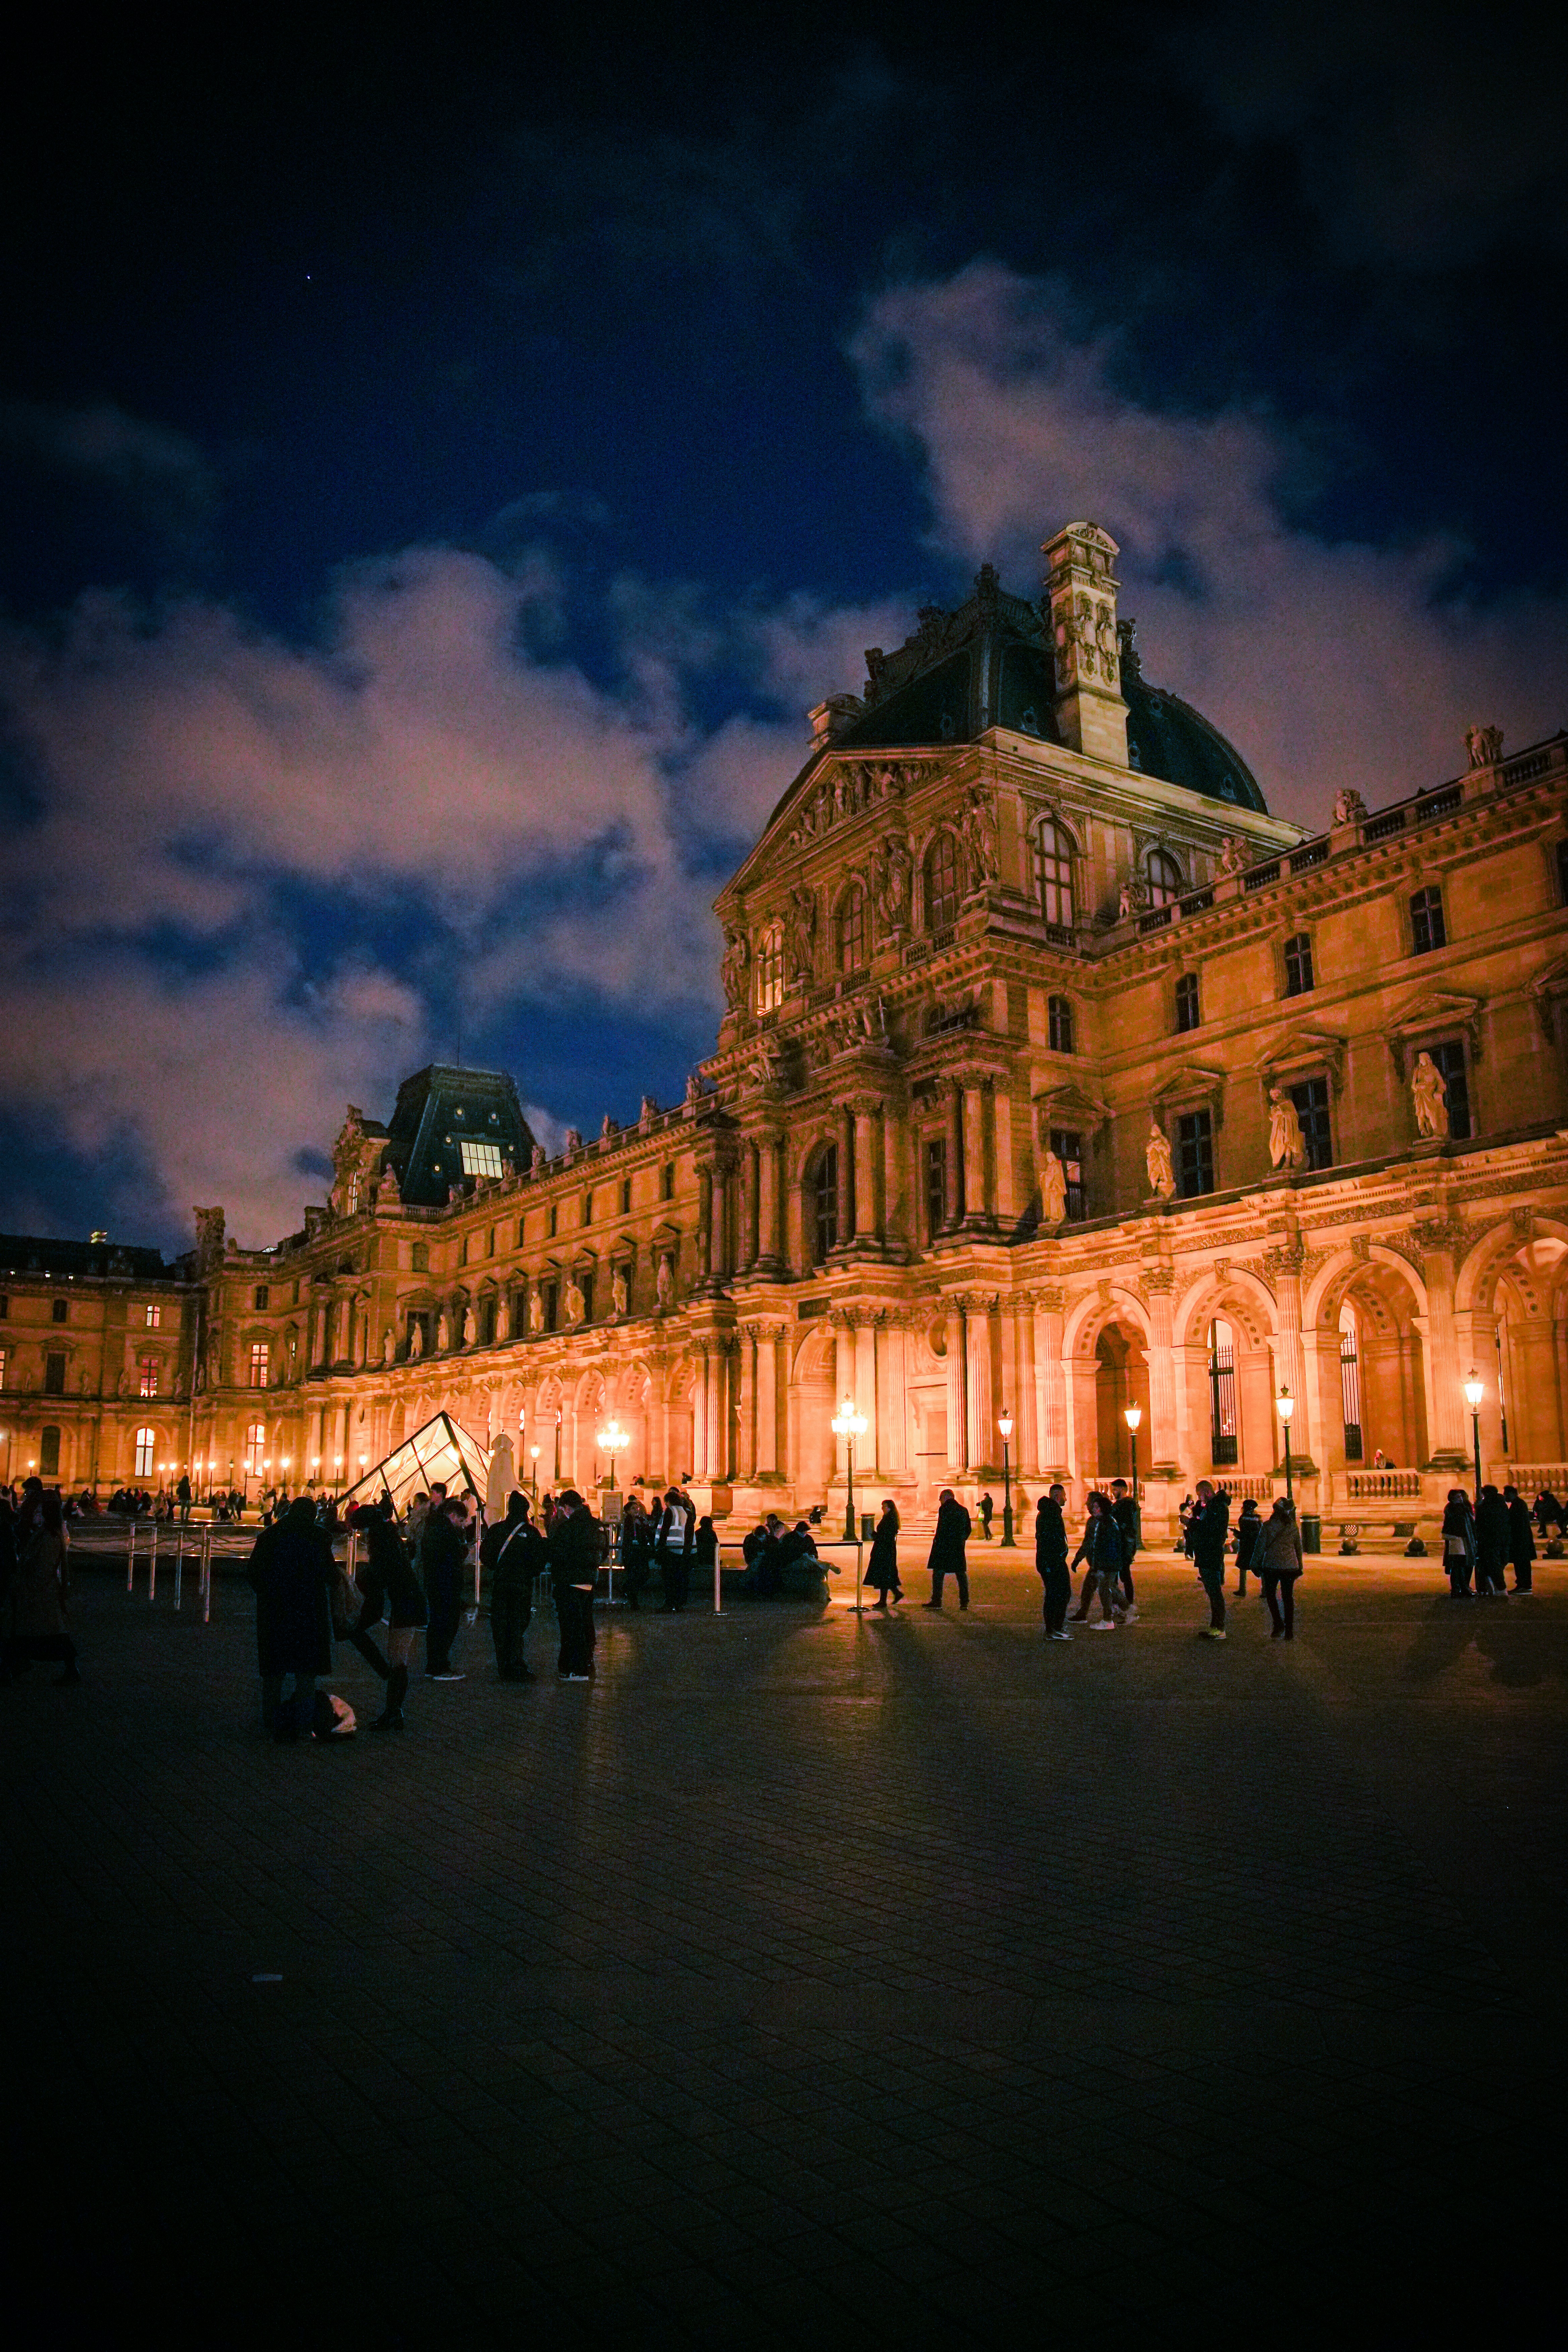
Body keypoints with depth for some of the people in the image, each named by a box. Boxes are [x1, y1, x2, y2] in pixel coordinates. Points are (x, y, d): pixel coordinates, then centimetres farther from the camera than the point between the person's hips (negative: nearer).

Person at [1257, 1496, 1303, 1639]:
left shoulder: (1268, 1526, -6)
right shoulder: (1293, 1526, 3)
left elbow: (1261, 1546, -4)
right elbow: (1299, 1548, 9)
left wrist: (1258, 1564, 4)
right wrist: (1300, 1566, 18)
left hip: (1272, 1565, -3)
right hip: (1290, 1566, 3)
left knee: (1270, 1594, 13)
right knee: (1288, 1597, 7)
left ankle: (1278, 1625, -4)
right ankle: (1289, 1632, 6)